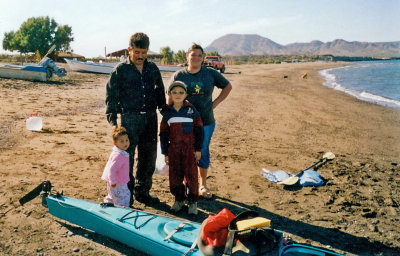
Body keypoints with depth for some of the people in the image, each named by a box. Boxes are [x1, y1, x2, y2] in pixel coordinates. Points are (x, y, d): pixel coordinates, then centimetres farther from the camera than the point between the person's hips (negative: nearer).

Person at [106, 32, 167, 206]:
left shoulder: (152, 69, 11)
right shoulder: (120, 70, -2)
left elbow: (160, 92, 21)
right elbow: (111, 97, -2)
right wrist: (113, 121, -10)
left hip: (150, 118, 5)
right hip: (129, 118, -4)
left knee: (149, 156, 10)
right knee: (127, 156, -1)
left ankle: (142, 192, 26)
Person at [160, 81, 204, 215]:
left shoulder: (191, 110, -2)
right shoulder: (167, 113, 4)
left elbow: (198, 130, 0)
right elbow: (163, 134, 8)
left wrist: (198, 149, -4)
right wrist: (165, 153, 5)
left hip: (189, 148, -2)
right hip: (173, 148, 2)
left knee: (191, 174, 0)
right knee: (175, 174, 7)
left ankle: (193, 201, 16)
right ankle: (179, 199, 25)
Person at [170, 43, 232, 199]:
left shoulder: (211, 74, 3)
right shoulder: (178, 75, 0)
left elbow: (228, 86, 16)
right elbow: (170, 99, 3)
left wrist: (216, 103, 7)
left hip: (206, 122, 1)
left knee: (203, 153, 9)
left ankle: (203, 185, 26)